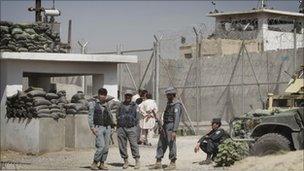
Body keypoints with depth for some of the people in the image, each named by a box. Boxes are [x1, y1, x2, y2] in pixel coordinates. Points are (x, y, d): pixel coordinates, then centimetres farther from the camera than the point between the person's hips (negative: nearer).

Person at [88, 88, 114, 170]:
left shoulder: (106, 104, 13)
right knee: (101, 146, -16)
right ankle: (94, 163, -5)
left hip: (107, 127, 5)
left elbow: (110, 116, 24)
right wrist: (92, 127, -14)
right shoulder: (93, 104, 0)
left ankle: (102, 164, 12)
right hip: (98, 128, -5)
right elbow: (90, 116, -6)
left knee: (106, 147, 2)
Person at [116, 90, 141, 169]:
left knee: (134, 145, -8)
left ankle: (137, 162, -3)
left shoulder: (135, 106, 7)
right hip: (121, 128, 3)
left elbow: (137, 118, 8)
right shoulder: (121, 105, 12)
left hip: (131, 128, -2)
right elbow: (117, 116, 18)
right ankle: (125, 161, 12)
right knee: (122, 146, 2)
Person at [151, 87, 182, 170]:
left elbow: (177, 118, -22)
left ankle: (172, 163, 4)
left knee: (171, 144, -4)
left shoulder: (176, 105, -15)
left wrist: (174, 131, -27)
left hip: (171, 126, -10)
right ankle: (158, 163, 14)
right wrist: (162, 126, 21)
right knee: (161, 144, 10)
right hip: (165, 126, 10)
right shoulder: (169, 103, 15)